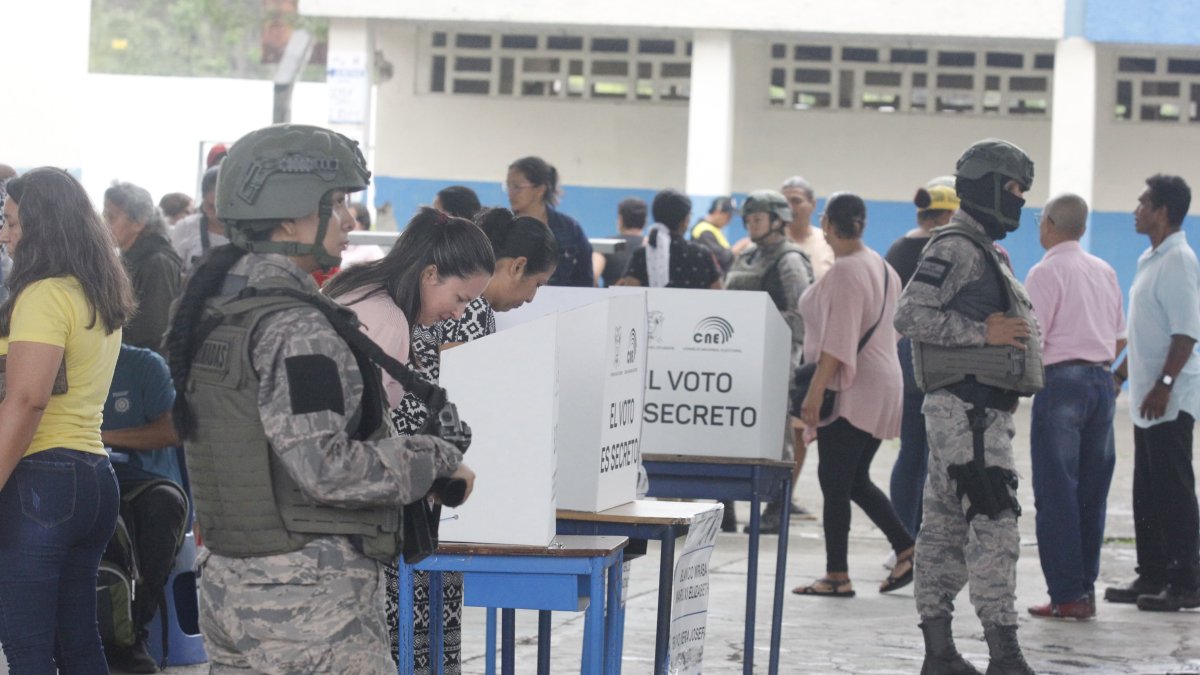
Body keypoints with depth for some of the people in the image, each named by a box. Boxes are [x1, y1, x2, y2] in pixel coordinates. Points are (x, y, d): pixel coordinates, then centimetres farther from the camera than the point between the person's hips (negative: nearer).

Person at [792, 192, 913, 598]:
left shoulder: (845, 271, -15)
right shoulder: (882, 267, 14)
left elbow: (838, 339, -22)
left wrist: (816, 390, -23)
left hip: (851, 391, -9)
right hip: (883, 383, 9)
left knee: (835, 482, -3)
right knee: (855, 481, 15)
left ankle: (837, 576, -2)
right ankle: (907, 551, 8)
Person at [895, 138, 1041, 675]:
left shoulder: (981, 250, 21)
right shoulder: (956, 248, -11)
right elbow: (911, 314, -21)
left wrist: (1012, 331, 15)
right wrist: (984, 333, -20)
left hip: (981, 411, 11)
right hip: (966, 407, -11)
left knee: (946, 526, 10)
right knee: (994, 524, -14)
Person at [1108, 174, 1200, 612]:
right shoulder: (1152, 261, 17)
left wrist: (1164, 385, -25)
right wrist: (1119, 375, 25)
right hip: (1147, 399, 10)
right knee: (1147, 494, 12)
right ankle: (1152, 577, 18)